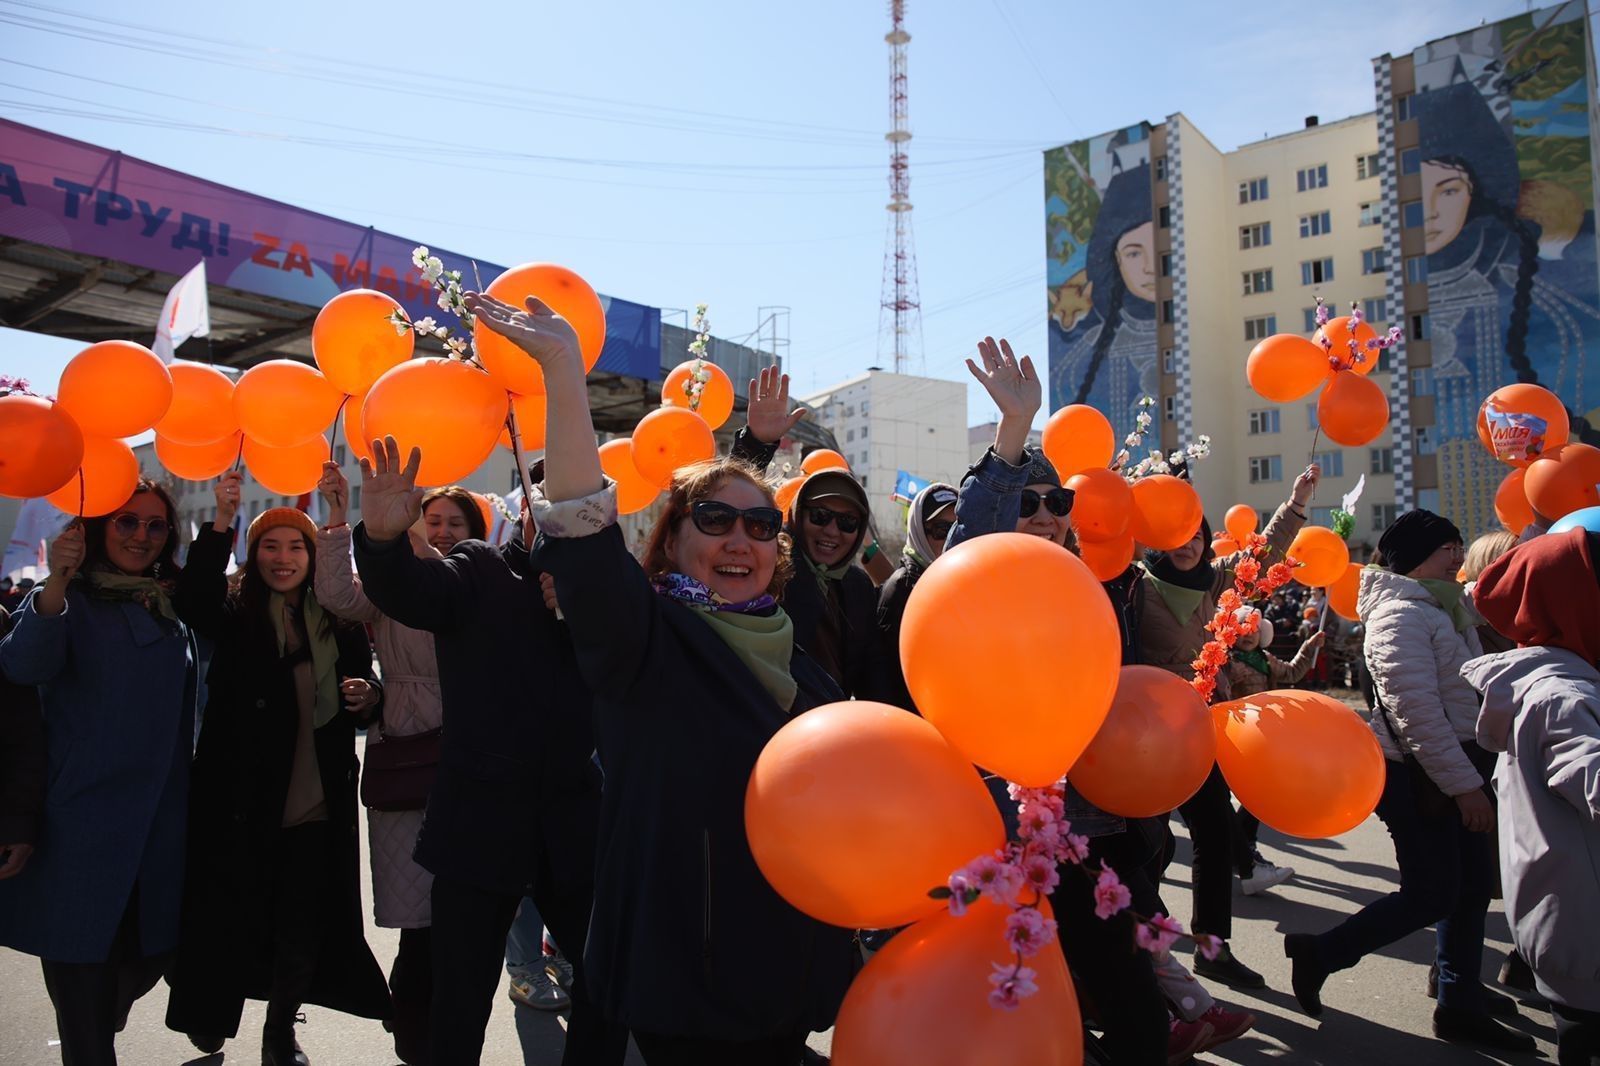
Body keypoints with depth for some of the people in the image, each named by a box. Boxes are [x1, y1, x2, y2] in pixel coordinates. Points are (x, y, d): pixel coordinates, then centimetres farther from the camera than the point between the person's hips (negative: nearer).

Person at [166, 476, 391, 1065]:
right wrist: (221, 521, -35)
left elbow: (366, 692, 12)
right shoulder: (235, 615, -2)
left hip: (317, 806, 1)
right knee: (233, 918, 12)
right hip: (243, 801, -1)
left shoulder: (339, 621, 3)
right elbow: (193, 599, -25)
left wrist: (367, 698, -12)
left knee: (303, 928, 9)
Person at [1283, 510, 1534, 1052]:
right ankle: (1319, 953, 11)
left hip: (1452, 767, 10)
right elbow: (1416, 711, -25)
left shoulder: (1442, 607, 12)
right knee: (1431, 895, -4)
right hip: (1417, 775, -10)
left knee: (1473, 885, 13)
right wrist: (1463, 784, -23)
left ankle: (1461, 1003, 27)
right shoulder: (1401, 615, -20)